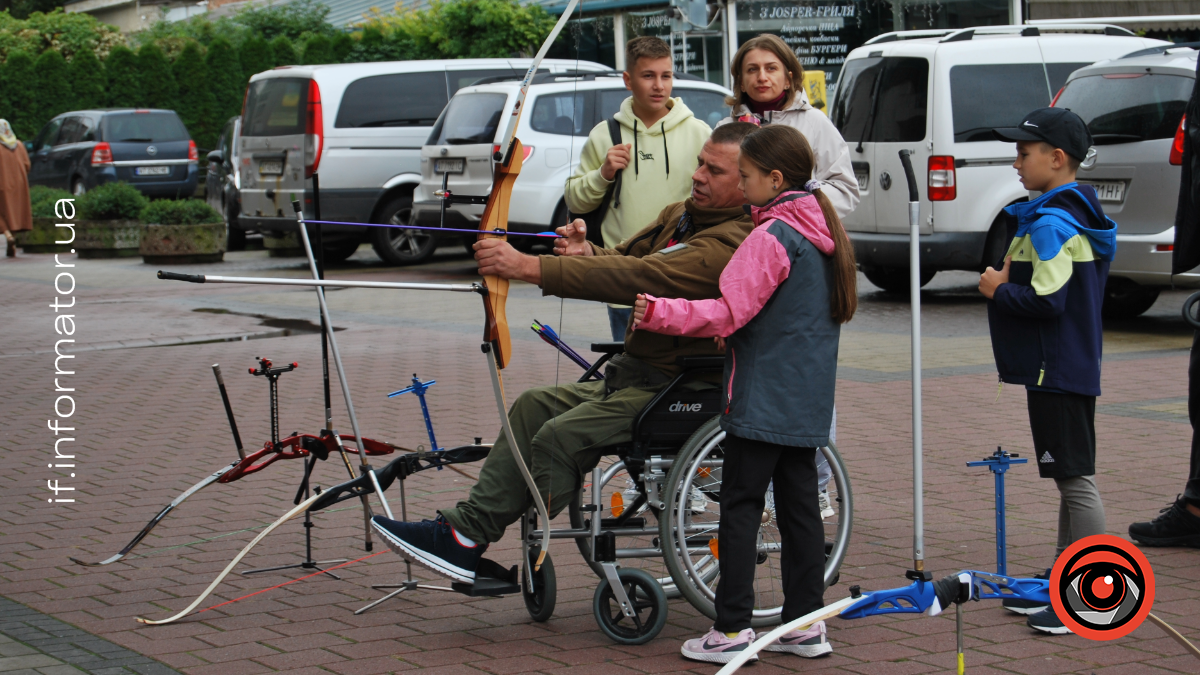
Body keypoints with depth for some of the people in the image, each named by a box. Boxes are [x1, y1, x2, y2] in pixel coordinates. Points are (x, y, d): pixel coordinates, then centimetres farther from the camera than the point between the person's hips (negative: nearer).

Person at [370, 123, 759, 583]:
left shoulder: (734, 244, -21)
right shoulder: (680, 216, 12)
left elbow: (640, 277, -31)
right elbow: (625, 259, 13)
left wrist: (530, 267, -34)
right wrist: (587, 254, -15)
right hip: (635, 375, 10)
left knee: (561, 436, -20)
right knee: (534, 406, 3)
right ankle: (466, 526, -1)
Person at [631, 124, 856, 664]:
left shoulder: (771, 238, -16)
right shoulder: (823, 232, 12)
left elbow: (728, 311, -22)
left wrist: (659, 314, -23)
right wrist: (733, 331, 21)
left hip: (763, 398, -9)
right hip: (808, 401, 9)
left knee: (740, 505, -2)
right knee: (799, 503, 11)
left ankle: (732, 628, 0)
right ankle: (805, 622, 14)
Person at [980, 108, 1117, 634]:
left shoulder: (1050, 224, -18)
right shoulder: (1078, 216, 14)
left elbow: (1047, 300, -25)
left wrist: (998, 290, -11)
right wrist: (1009, 281, 12)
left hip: (1056, 371, -11)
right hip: (1075, 367, 11)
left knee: (1076, 478, -8)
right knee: (1071, 476, 16)